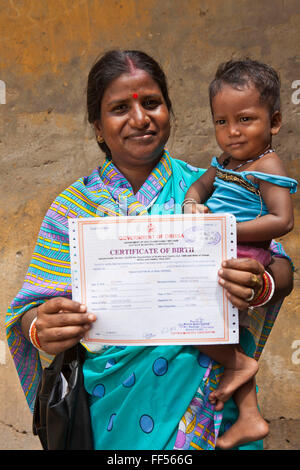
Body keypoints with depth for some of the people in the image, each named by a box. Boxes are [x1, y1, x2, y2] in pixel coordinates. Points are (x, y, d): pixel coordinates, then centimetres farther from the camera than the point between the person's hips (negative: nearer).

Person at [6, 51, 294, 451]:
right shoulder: (72, 207, -5)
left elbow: (282, 271, -7)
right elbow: (28, 313, -6)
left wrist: (260, 283, -29)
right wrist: (41, 329, -28)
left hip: (203, 396, 0)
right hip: (113, 402, 1)